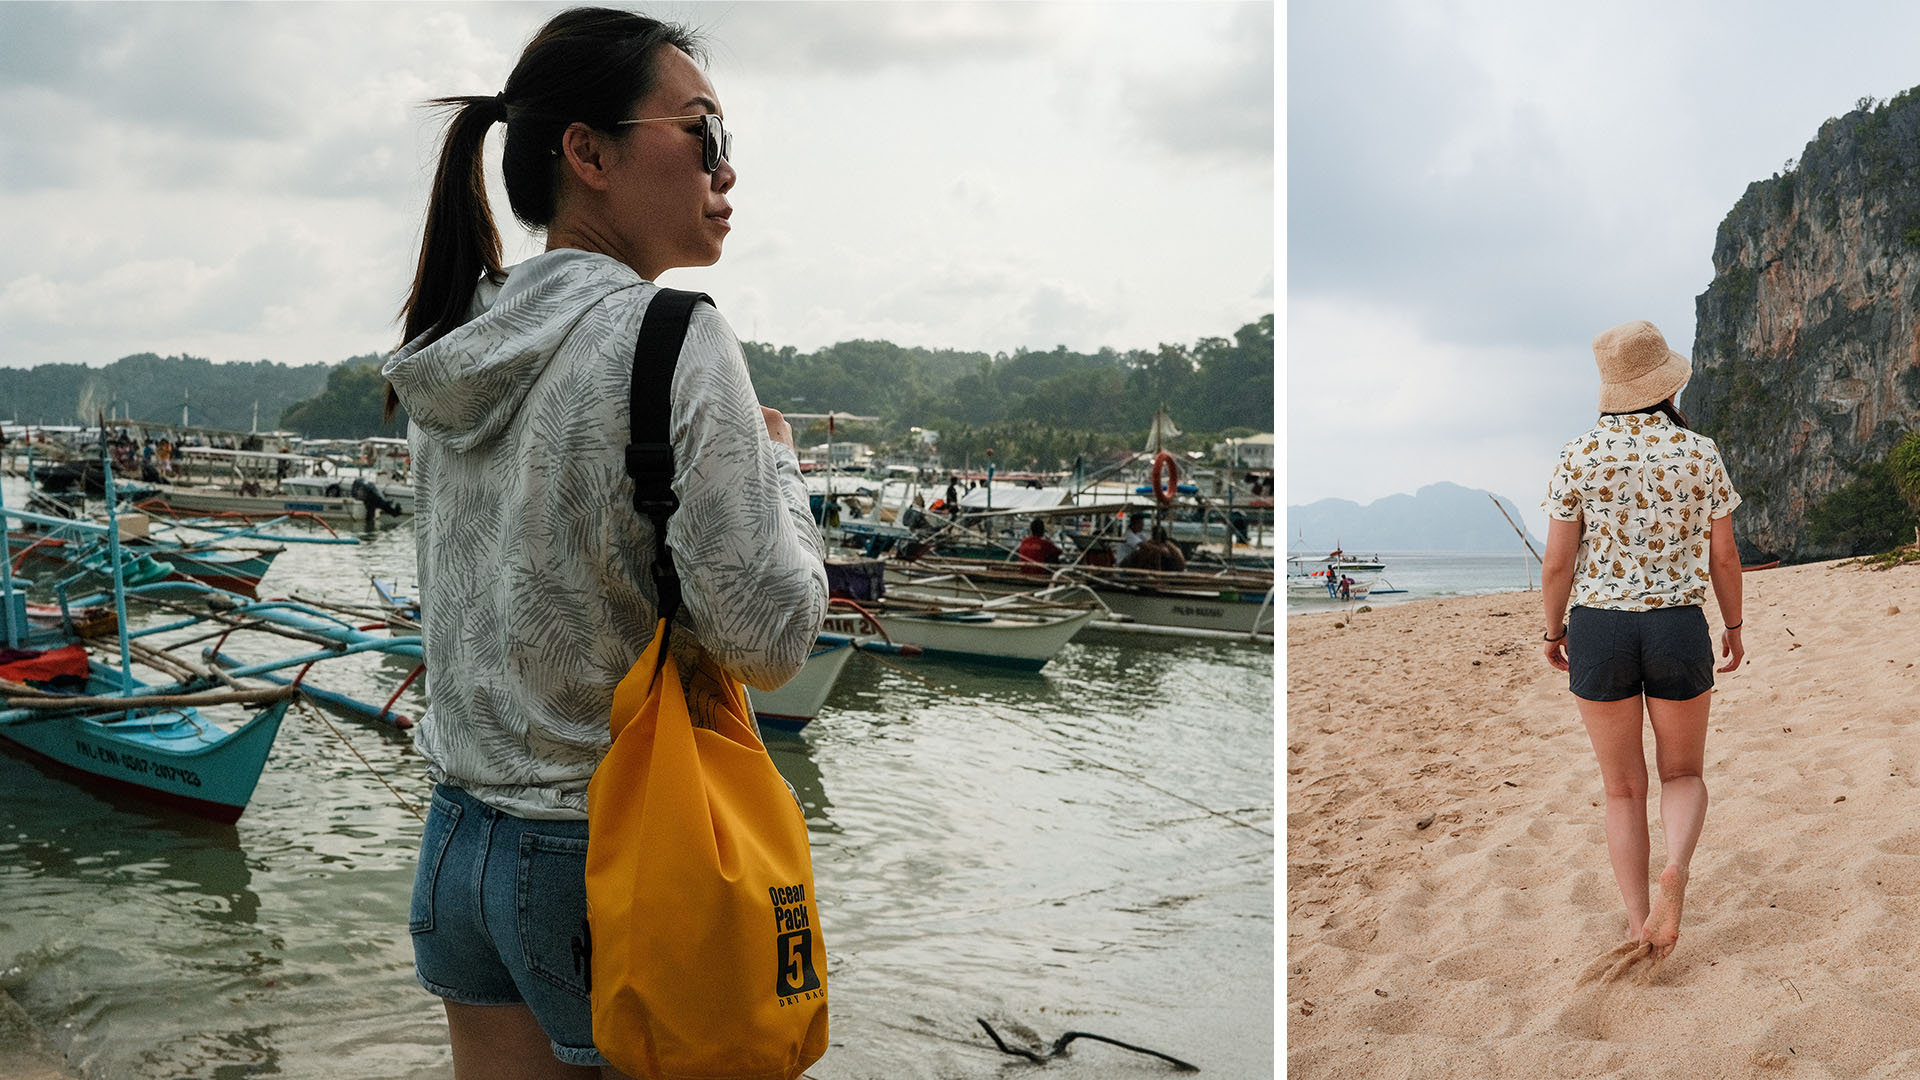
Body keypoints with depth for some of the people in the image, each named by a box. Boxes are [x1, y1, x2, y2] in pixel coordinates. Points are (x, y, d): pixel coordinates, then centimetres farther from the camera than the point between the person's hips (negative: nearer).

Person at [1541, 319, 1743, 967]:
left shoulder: (1580, 456, -7)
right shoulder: (1700, 454, -4)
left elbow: (1558, 563, -5)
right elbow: (1724, 556, 3)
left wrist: (1553, 632, 11)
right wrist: (1734, 627, 18)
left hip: (1598, 631, 0)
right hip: (1679, 631, 0)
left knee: (1623, 789, 14)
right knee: (1683, 774, 19)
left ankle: (1640, 932, 8)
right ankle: (1675, 872, -11)